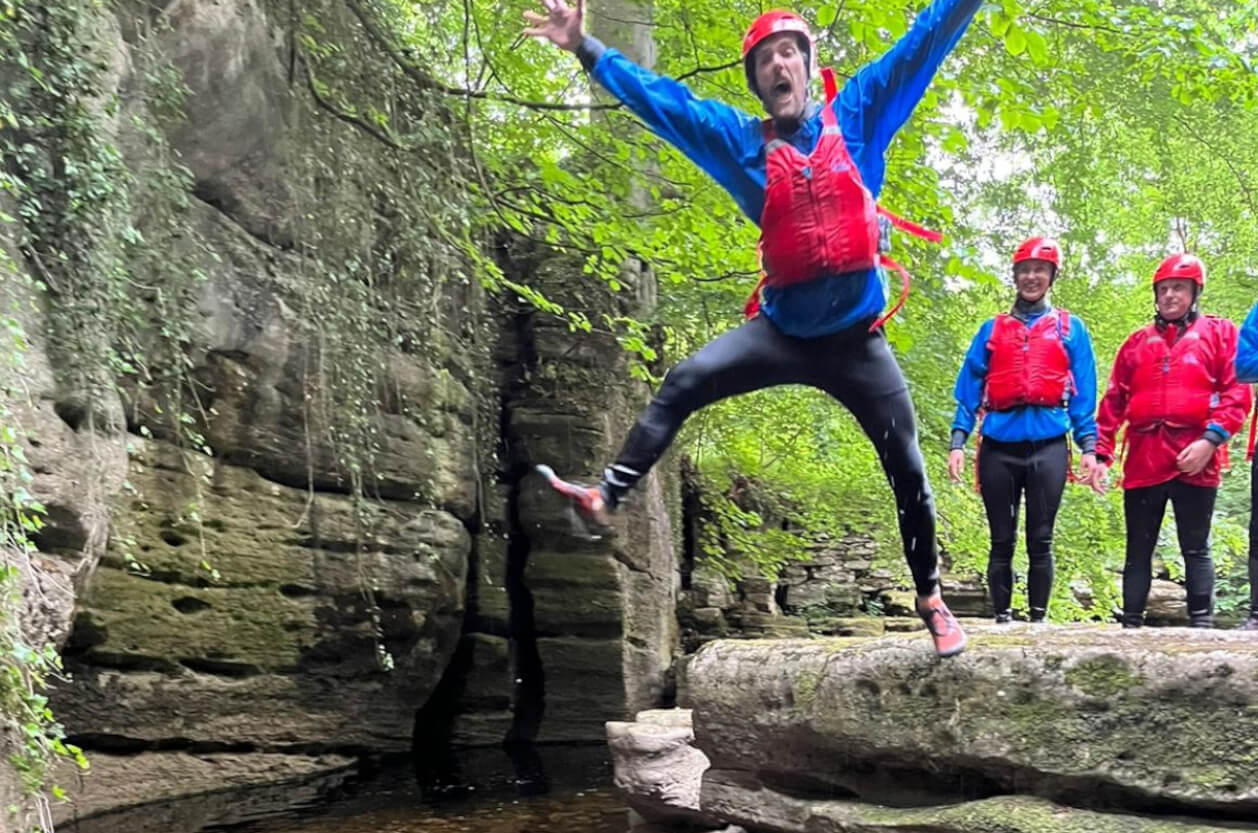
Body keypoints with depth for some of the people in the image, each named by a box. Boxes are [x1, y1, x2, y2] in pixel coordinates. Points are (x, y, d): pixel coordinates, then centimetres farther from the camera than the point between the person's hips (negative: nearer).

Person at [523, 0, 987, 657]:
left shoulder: (857, 113, 0)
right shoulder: (740, 140, 3)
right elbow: (660, 98, 4)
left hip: (856, 338, -1)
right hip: (782, 330, 1)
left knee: (906, 468, 6)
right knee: (683, 384, -18)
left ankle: (930, 600, 23)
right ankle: (608, 494, -10)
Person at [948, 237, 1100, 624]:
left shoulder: (1070, 329, 13)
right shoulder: (992, 330, 14)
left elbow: (1083, 394, 8)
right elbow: (969, 389, 10)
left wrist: (1088, 446, -2)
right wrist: (958, 441, -2)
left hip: (1048, 444, -1)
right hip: (999, 445, 1)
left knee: (1040, 541, 1)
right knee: (1002, 541, 4)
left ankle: (1038, 619, 8)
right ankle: (1002, 618, 10)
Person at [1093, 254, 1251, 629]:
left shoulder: (1220, 333, 9)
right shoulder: (1138, 342, 18)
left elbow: (1237, 392, -1)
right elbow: (1114, 402, 14)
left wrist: (1211, 439, -13)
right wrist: (1101, 453, 6)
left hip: (1195, 459, -3)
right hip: (1143, 458, 3)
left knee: (1195, 549, 2)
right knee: (1138, 550, 6)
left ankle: (1202, 626, 6)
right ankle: (1131, 625, 11)